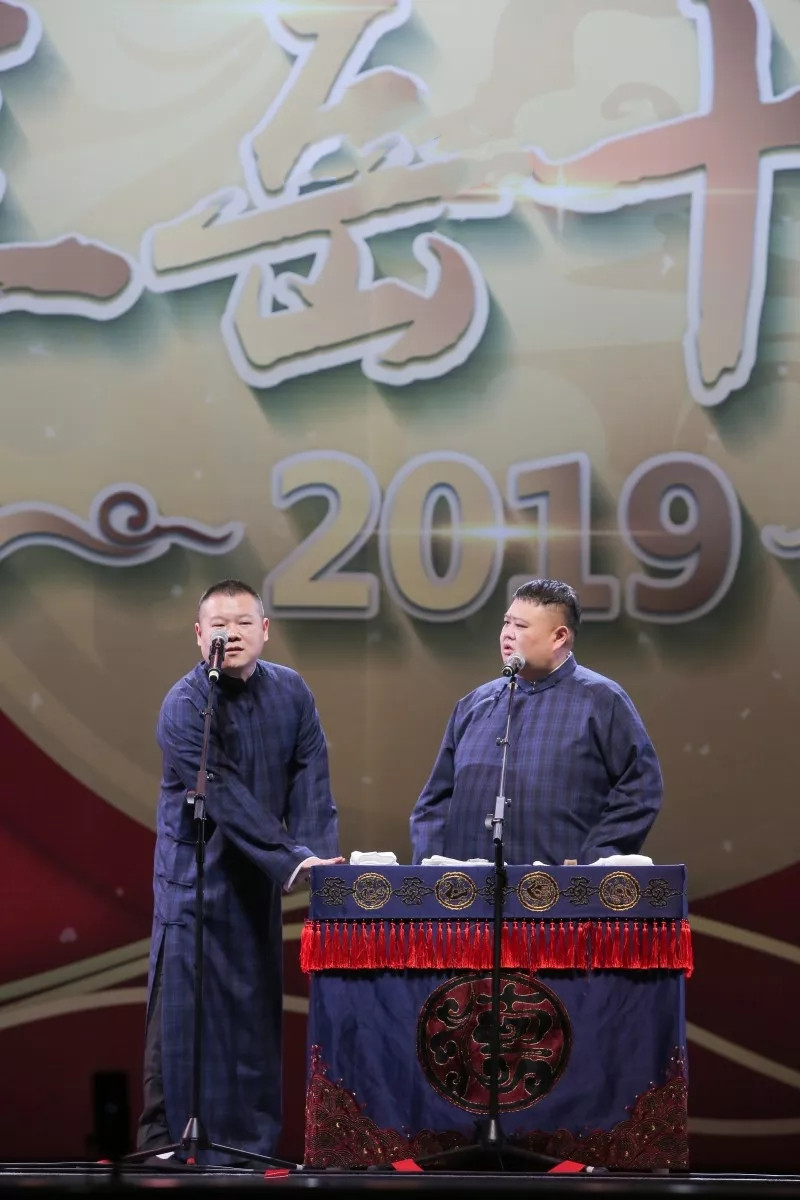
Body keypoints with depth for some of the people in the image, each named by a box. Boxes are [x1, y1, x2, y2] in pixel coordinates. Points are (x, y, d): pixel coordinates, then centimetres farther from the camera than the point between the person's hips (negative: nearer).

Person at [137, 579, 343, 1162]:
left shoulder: (291, 691, 2)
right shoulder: (184, 705, -14)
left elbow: (310, 782, -2)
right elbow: (226, 799, -21)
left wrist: (319, 855, -17)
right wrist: (292, 859, -27)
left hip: (260, 874, 5)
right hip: (197, 870, -5)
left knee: (257, 1007, 6)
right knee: (185, 1010, -5)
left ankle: (250, 1142, 12)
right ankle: (168, 1144, 1)